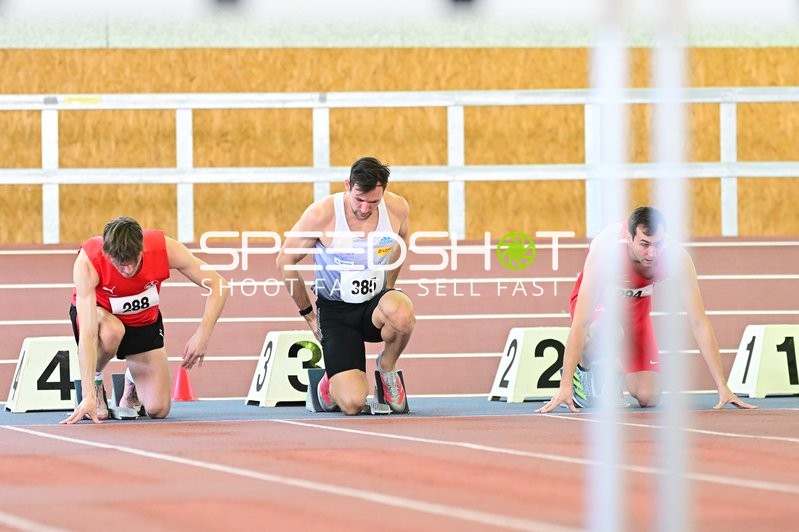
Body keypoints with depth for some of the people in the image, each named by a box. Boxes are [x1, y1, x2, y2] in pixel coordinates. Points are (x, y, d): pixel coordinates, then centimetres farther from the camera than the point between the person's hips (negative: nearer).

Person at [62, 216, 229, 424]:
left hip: (145, 321, 2)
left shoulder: (164, 249, -31)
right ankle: (94, 384, -8)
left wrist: (202, 334, -37)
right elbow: (88, 333, -40)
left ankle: (132, 382, 26)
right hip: (98, 313, -2)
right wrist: (88, 395, -46)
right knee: (111, 331, -40)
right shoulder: (88, 261, -36)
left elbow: (217, 286, -23)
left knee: (158, 409, -10)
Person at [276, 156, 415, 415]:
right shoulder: (322, 214, -19)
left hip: (374, 305, 2)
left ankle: (387, 368, -3)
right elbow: (285, 260, -4)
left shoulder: (397, 209, -9)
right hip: (335, 313, -2)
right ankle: (330, 384, 20)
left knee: (402, 313, -38)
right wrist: (307, 313, 2)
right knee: (352, 404, -20)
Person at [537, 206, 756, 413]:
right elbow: (580, 323, -41)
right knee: (610, 329, -40)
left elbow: (699, 323, -26)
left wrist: (722, 387, -29)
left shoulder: (676, 257, -32)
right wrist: (565, 386, -46)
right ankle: (581, 374, -9)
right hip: (596, 300, -3)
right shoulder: (605, 250, -40)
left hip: (635, 306, 3)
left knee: (648, 398, -7)